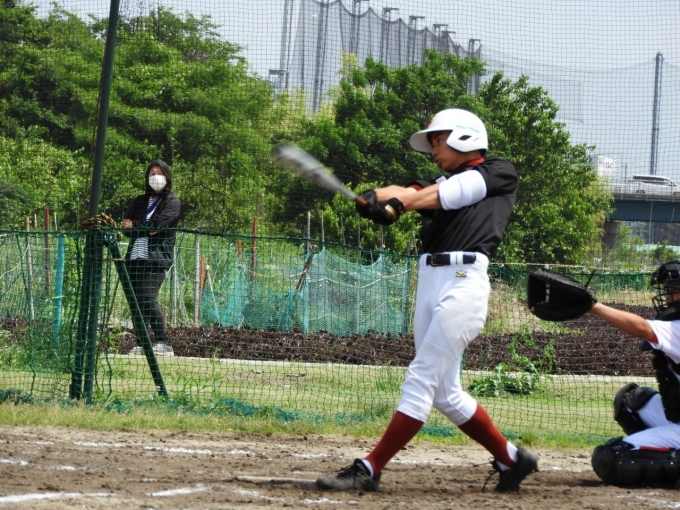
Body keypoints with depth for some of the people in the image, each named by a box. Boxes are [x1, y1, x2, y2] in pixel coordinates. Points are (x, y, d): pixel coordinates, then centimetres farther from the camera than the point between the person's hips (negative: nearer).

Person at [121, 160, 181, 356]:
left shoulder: (172, 202, 5)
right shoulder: (139, 202, 22)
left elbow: (157, 225, -8)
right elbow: (126, 227, 10)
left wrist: (135, 226, 1)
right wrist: (146, 228, -5)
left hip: (156, 257, -6)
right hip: (135, 258, 6)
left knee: (148, 299, -19)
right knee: (137, 302, 1)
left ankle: (162, 343, -18)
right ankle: (140, 344, 4)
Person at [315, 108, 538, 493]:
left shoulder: (501, 173, 8)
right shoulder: (439, 184, 25)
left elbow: (452, 191, -7)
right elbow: (408, 193, 5)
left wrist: (402, 202, -17)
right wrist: (380, 198, -17)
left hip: (464, 281, -8)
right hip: (429, 283, 8)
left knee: (421, 382, -10)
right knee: (445, 393, 9)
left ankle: (370, 470, -13)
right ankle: (511, 459, 22)